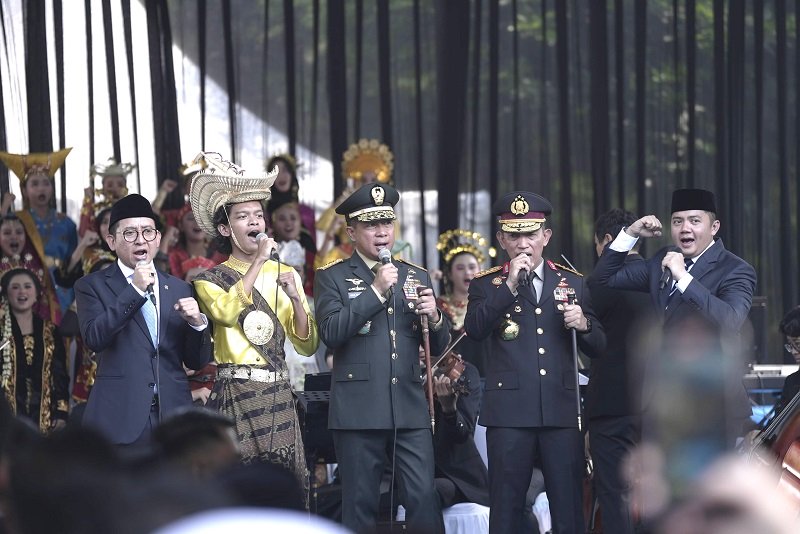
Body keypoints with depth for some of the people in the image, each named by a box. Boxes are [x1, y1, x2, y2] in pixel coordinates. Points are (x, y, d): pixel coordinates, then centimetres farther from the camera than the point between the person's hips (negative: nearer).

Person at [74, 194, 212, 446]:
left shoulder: (180, 289, 16)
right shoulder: (92, 286, 6)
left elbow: (197, 362, 15)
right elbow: (94, 338, -11)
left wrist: (196, 322, -5)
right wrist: (135, 290, -13)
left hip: (173, 415, 3)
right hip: (119, 416, -3)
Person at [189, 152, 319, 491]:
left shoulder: (284, 274, 12)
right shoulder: (210, 279, 2)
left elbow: (307, 346, 8)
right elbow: (226, 311, -21)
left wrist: (295, 298, -7)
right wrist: (258, 262, -16)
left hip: (278, 396, 3)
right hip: (235, 396, -3)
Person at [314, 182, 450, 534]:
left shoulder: (416, 277, 16)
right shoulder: (332, 278, 5)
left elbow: (437, 347, 16)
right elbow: (331, 333, -11)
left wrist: (434, 317, -7)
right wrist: (377, 291, -15)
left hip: (410, 408, 3)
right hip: (358, 409, -3)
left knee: (424, 499, -5)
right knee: (360, 505, 1)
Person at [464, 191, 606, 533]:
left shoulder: (573, 283, 13)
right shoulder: (487, 284, 7)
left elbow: (597, 347, 14)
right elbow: (474, 329, -11)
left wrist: (583, 324, -8)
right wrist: (511, 285, -15)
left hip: (561, 411, 2)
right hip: (510, 411, -2)